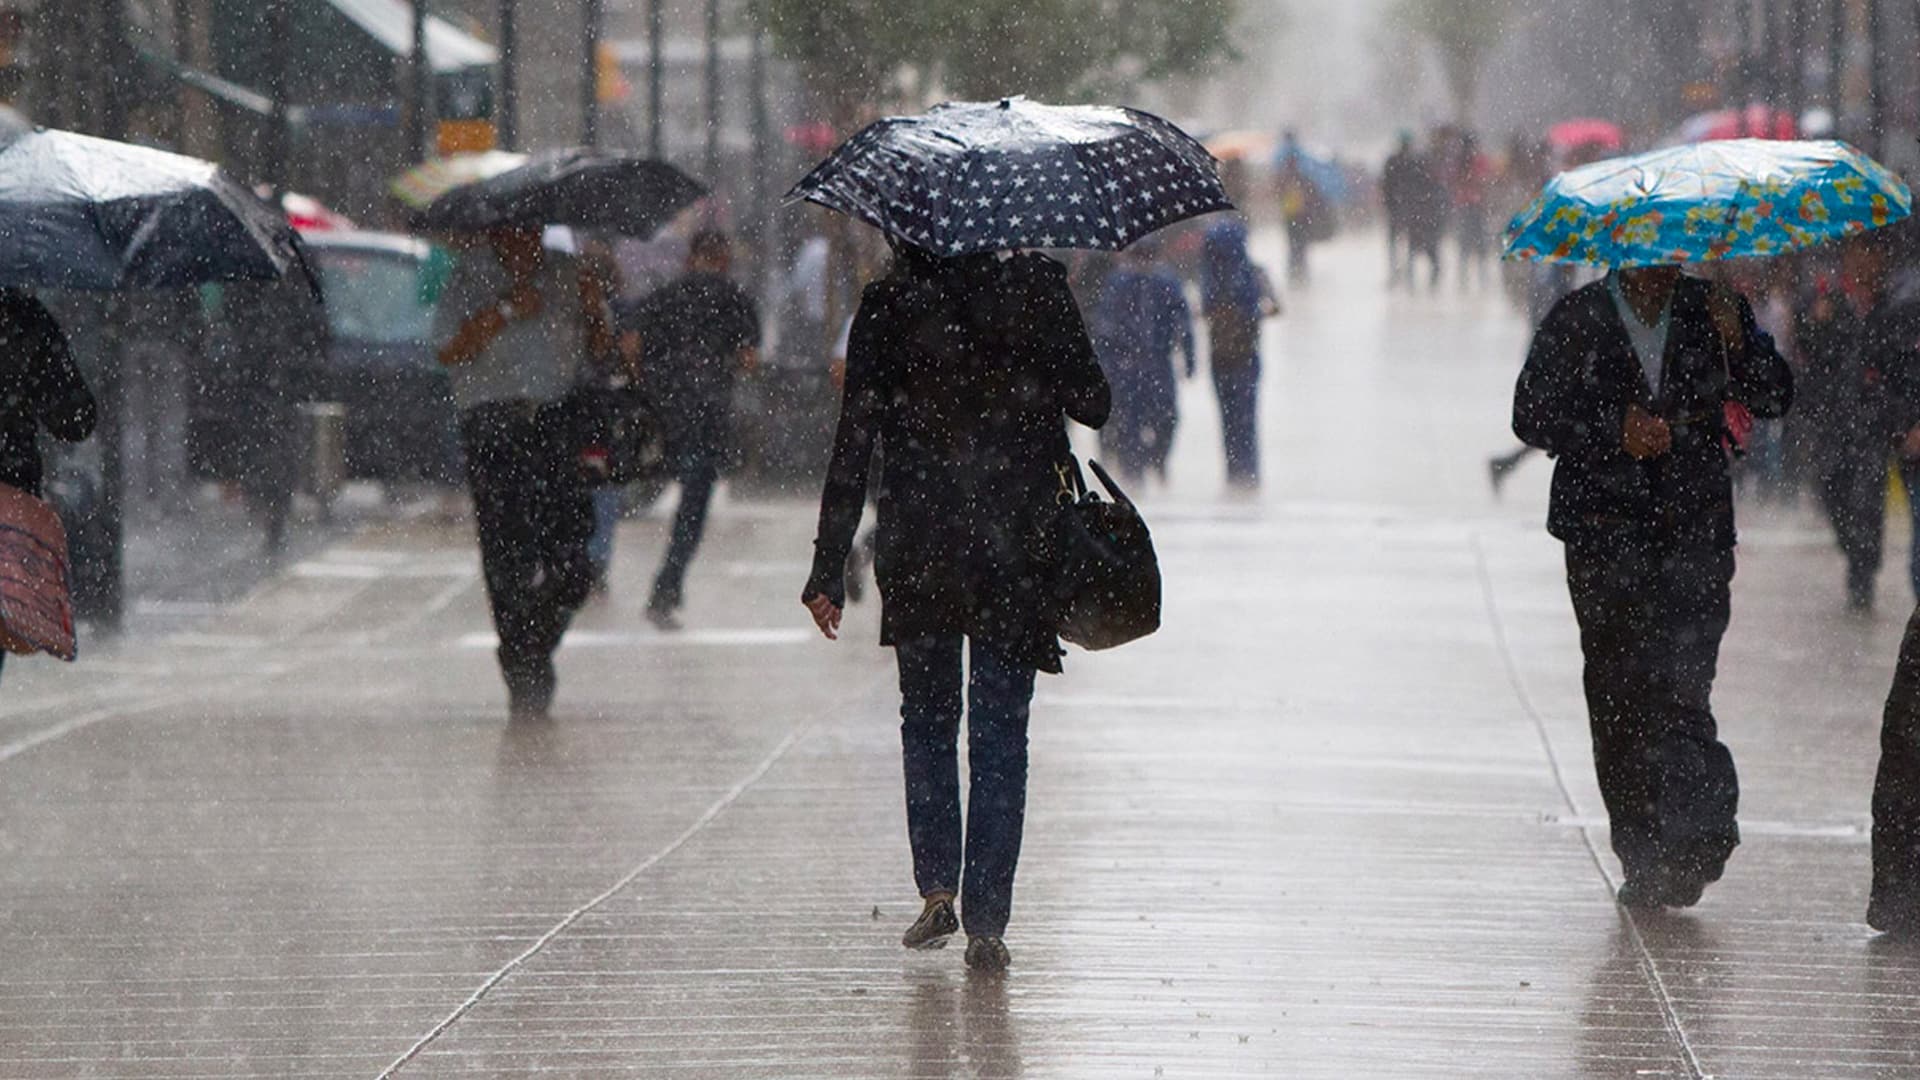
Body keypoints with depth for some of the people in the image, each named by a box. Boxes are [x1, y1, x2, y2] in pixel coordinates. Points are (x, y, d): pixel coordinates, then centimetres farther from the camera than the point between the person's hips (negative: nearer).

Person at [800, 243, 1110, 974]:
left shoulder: (889, 302, -4)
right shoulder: (1037, 287, -3)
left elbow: (854, 440, -4)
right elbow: (1093, 406, -1)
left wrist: (829, 570, -1)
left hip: (918, 546, 0)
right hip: (1018, 545, 0)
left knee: (927, 719, 19)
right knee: (1000, 732, 5)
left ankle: (937, 886, 8)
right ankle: (986, 923, -1)